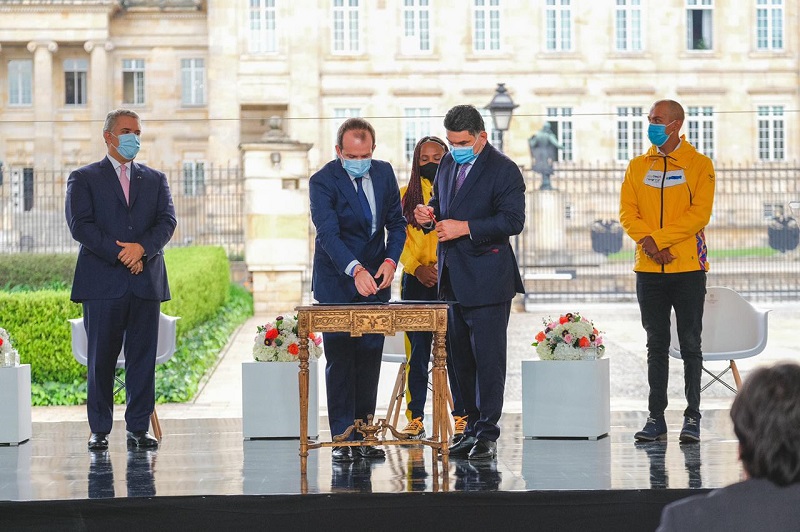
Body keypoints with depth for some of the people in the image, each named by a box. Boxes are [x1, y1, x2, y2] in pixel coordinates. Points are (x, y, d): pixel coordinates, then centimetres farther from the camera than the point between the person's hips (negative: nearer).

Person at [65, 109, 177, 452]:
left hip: (146, 281, 3)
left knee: (143, 358, 2)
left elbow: (167, 221, 5)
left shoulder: (155, 180, 17)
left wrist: (142, 248, -14)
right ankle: (99, 430, 7)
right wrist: (120, 253, -13)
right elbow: (80, 225, -5)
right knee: (101, 359, 0)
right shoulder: (84, 179, 7)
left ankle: (139, 429, 8)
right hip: (103, 282, -3)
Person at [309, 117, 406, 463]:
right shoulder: (323, 182, -15)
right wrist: (355, 270, -40)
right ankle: (342, 438, 0)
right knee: (340, 360, -3)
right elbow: (328, 233, -26)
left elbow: (396, 222, 8)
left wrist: (391, 260, -11)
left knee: (370, 358, 5)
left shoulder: (384, 173, 1)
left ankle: (364, 435, 11)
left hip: (375, 279, 4)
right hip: (337, 284, -4)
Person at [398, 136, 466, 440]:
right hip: (416, 280, 2)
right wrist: (417, 267, -10)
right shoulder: (405, 195, 11)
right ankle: (416, 419, 6)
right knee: (417, 351, 2)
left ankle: (461, 416, 2)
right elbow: (399, 238, 6)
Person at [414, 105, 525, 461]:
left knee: (487, 357, -6)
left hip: (486, 280, -8)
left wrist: (465, 227, -21)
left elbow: (513, 221, -17)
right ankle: (472, 428, 19)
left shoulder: (503, 170, -9)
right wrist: (428, 215, 2)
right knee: (461, 358, 11)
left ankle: (487, 435, -3)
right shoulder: (448, 164, 14)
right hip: (453, 280, 8)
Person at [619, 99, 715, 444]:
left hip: (688, 267, -3)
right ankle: (656, 419, 10)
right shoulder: (638, 166, 11)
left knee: (690, 345, 0)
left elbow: (699, 213, -10)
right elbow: (627, 211, 3)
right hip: (649, 269, 4)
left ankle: (692, 418, 5)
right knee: (656, 345, 7)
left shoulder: (699, 165, 0)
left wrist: (658, 238, -16)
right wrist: (647, 241, -15)